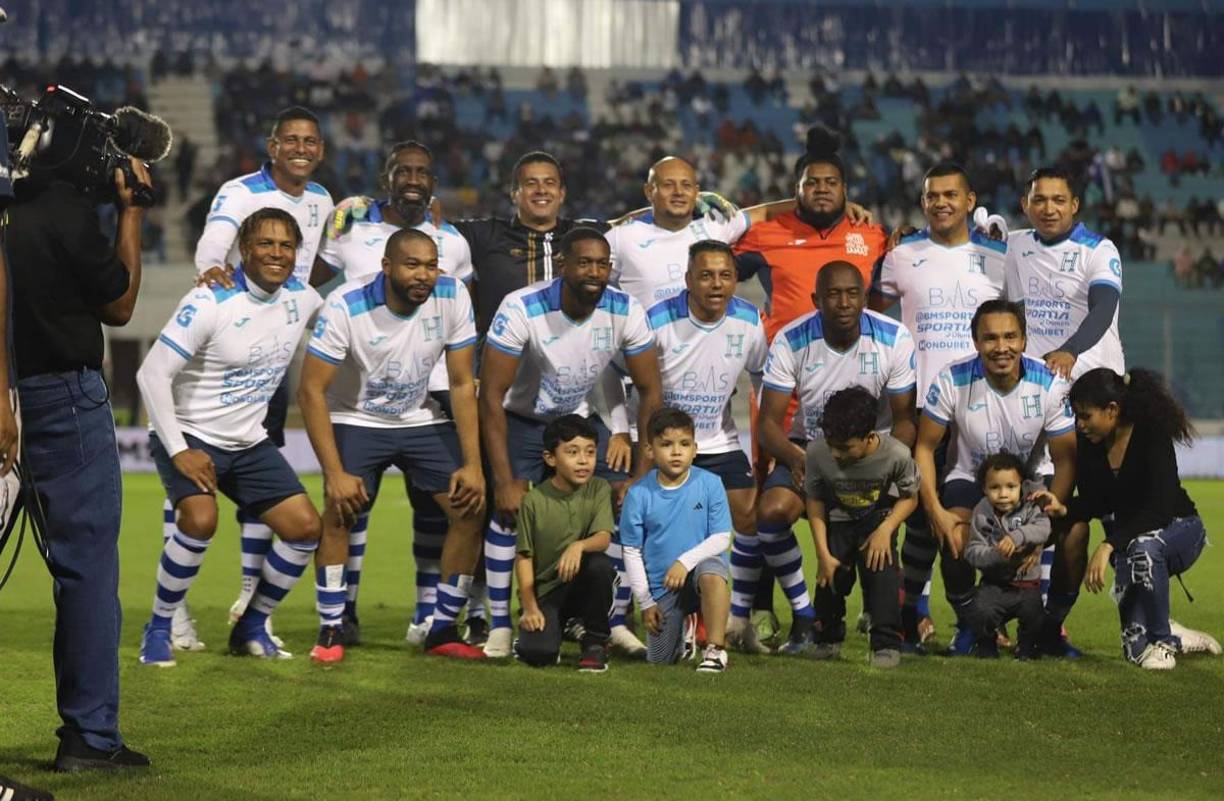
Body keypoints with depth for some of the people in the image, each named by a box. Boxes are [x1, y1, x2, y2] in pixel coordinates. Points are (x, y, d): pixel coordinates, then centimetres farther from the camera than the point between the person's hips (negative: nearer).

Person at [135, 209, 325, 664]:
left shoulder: (301, 298, -3)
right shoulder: (210, 303, -21)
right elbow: (152, 374, -21)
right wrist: (178, 450, -22)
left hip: (248, 441, 6)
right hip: (189, 435, -6)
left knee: (306, 527, -4)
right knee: (200, 519, -30)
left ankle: (251, 629, 14)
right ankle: (158, 631, -12)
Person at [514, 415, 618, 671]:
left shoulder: (599, 490, -4)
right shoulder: (534, 501, -8)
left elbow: (603, 538, -17)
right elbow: (524, 556, -4)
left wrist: (579, 546, -40)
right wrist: (530, 608, -11)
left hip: (582, 584, 1)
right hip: (545, 590, -1)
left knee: (600, 564, -35)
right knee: (536, 653, -27)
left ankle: (596, 641, -10)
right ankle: (555, 626, 15)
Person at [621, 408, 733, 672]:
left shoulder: (710, 484, -9)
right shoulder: (639, 494, -9)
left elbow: (721, 538, -9)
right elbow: (632, 551, -2)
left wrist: (686, 561, -24)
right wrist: (645, 601, -3)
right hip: (661, 586, 2)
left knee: (711, 571, -39)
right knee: (660, 660, -1)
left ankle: (716, 649, -25)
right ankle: (684, 628, 35)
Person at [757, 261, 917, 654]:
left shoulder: (894, 338, -12)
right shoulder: (791, 341, -12)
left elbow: (905, 418, -6)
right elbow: (769, 421, -10)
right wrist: (792, 456, -32)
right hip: (809, 447, 0)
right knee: (771, 510, -27)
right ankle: (804, 615, -7)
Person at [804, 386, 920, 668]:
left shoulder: (896, 454, -30)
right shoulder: (818, 452, -26)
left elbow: (909, 497, -10)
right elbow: (815, 503, -10)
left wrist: (885, 529, -26)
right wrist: (823, 554, -13)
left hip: (878, 515, -1)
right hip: (838, 520, 2)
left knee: (881, 566, -23)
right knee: (832, 575, -11)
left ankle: (887, 644, -12)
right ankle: (828, 638, 16)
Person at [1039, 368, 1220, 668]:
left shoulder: (1152, 437, -25)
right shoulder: (1089, 445, -9)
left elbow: (1158, 509, -34)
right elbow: (1092, 503, -3)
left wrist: (1108, 546, -43)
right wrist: (1063, 508, -25)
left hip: (1179, 531, -5)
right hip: (1127, 544, 5)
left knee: (1143, 547, -42)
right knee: (1136, 651, -11)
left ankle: (1162, 640, -21)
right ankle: (1177, 638, 23)